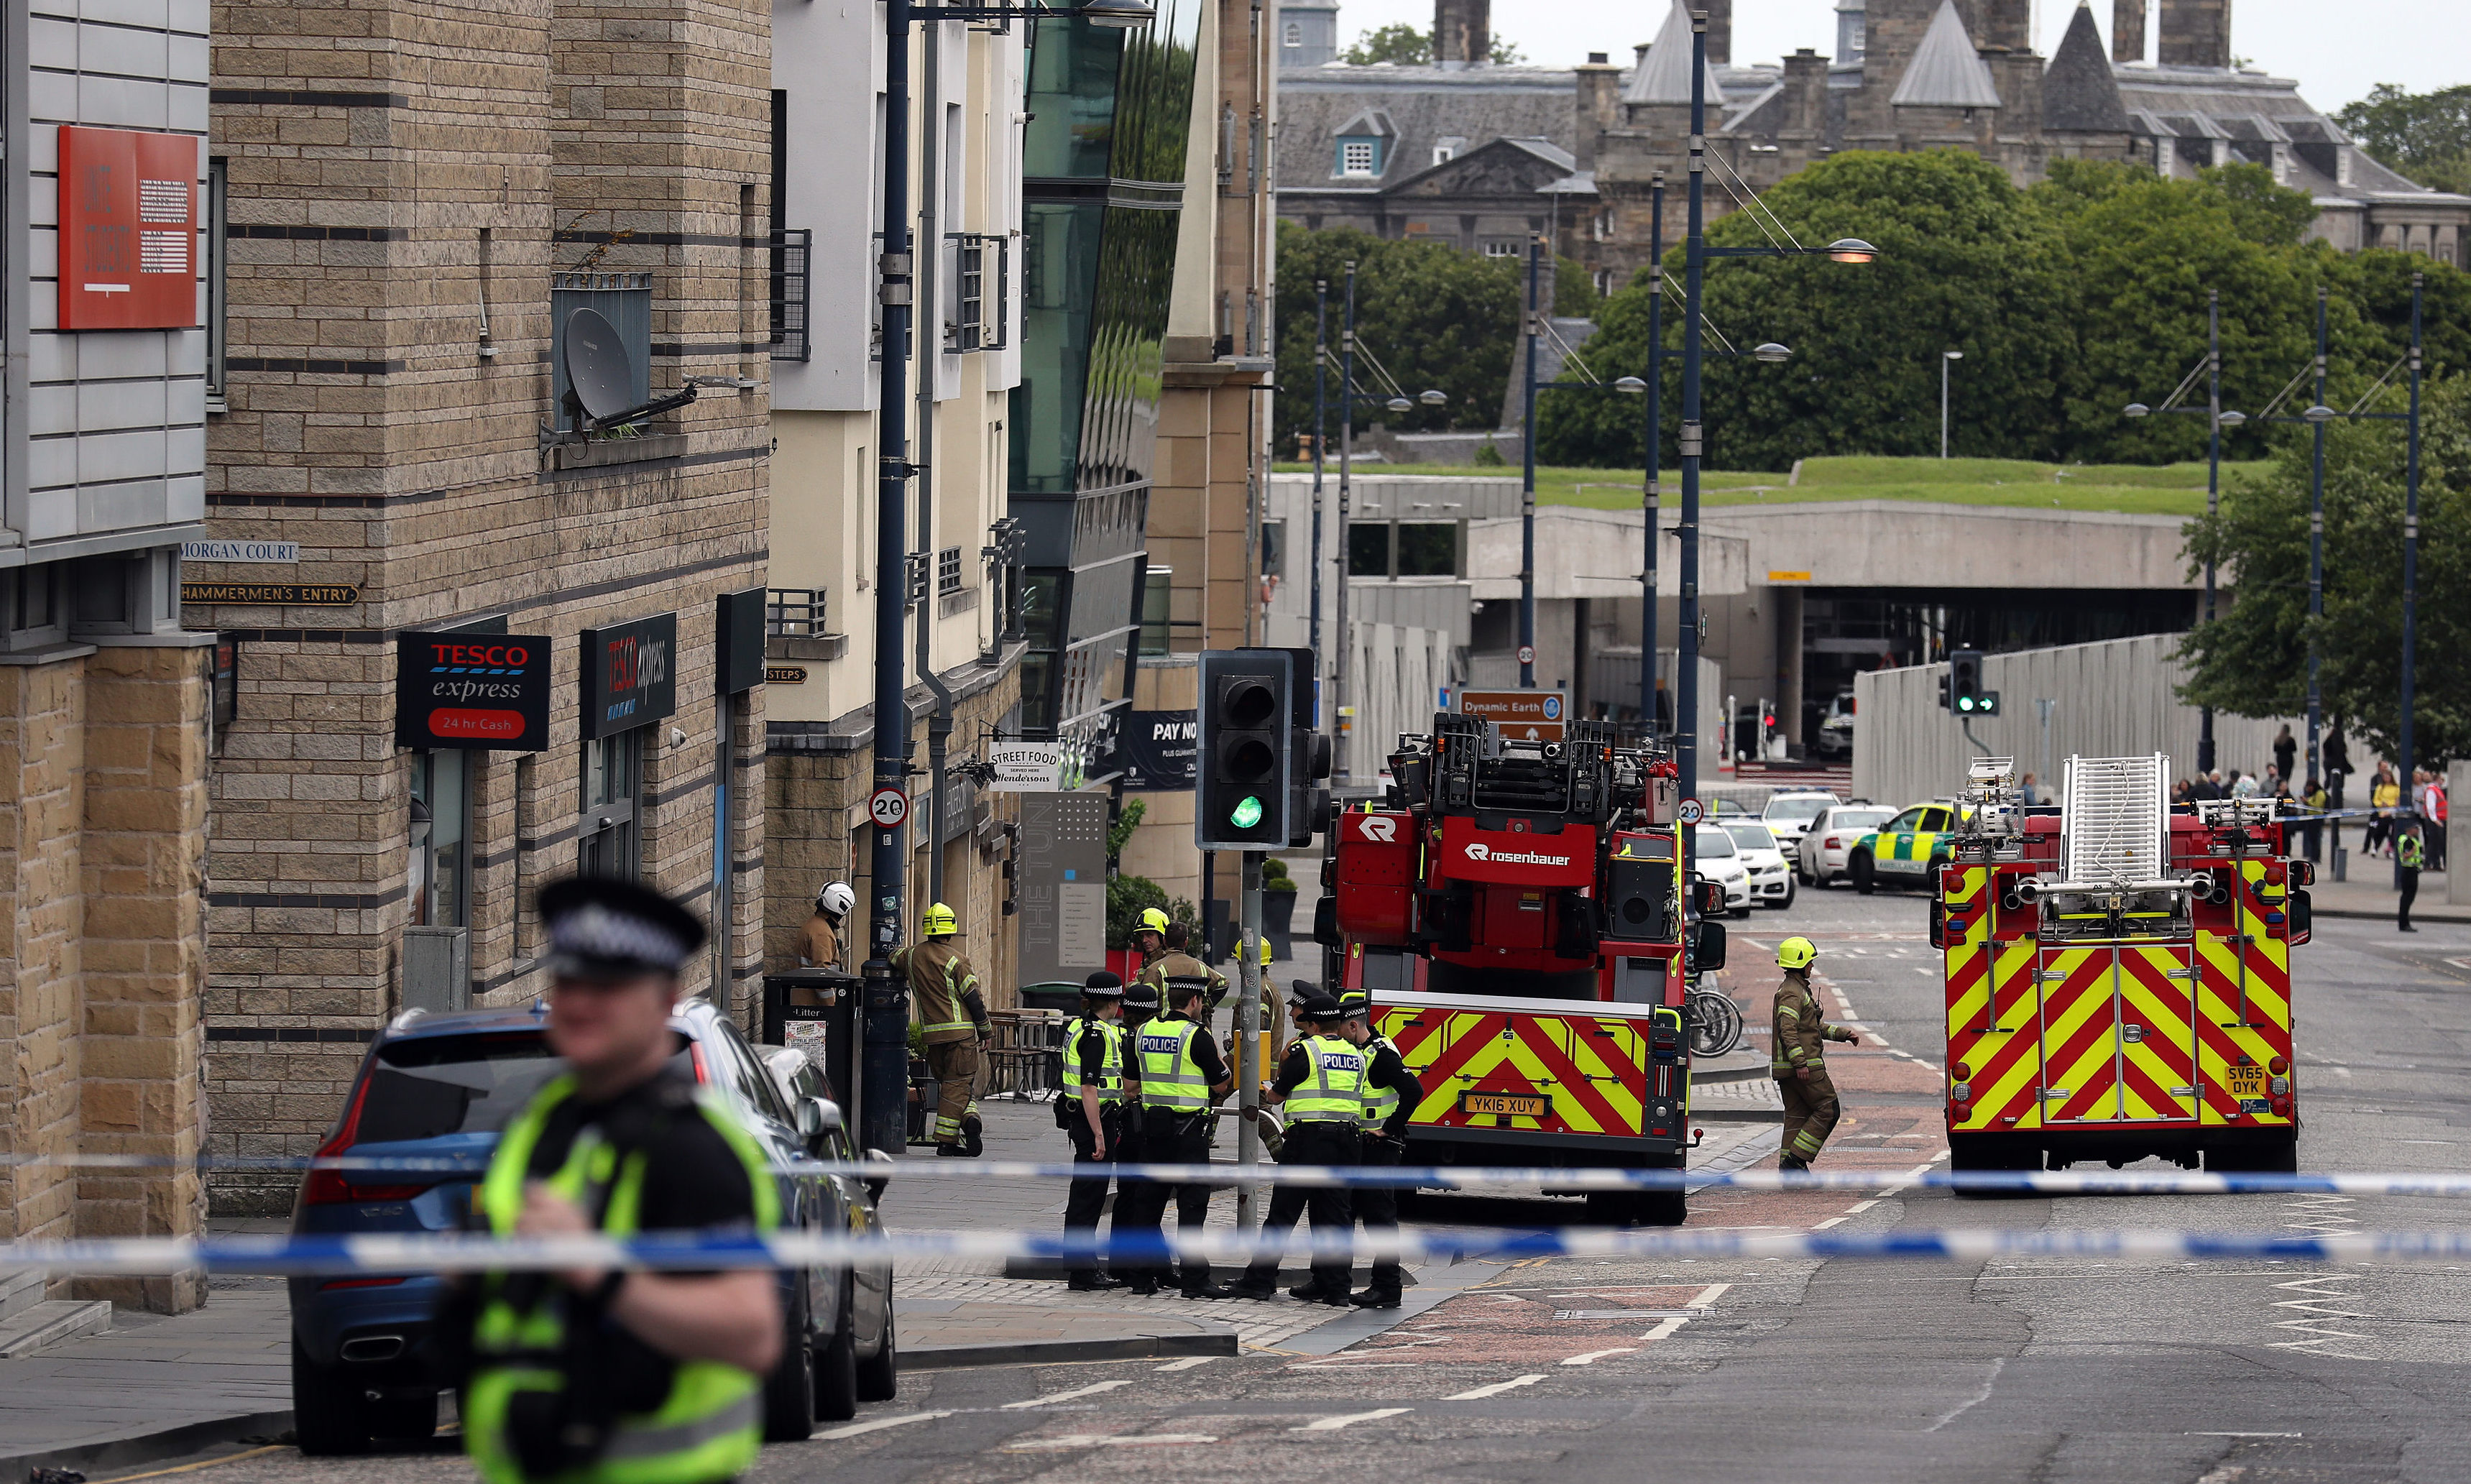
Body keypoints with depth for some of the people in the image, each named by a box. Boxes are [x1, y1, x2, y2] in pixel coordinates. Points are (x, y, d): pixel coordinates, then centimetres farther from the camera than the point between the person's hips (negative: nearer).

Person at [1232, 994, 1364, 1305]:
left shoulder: (1304, 1051, -6)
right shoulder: (1356, 1056, 12)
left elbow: (1277, 1096, 1)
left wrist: (1269, 1092, 26)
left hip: (1308, 1137, -6)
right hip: (1347, 1137, 6)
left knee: (1283, 1211, -1)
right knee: (1335, 1214, 8)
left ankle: (1260, 1279, 1)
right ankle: (1337, 1287, 6)